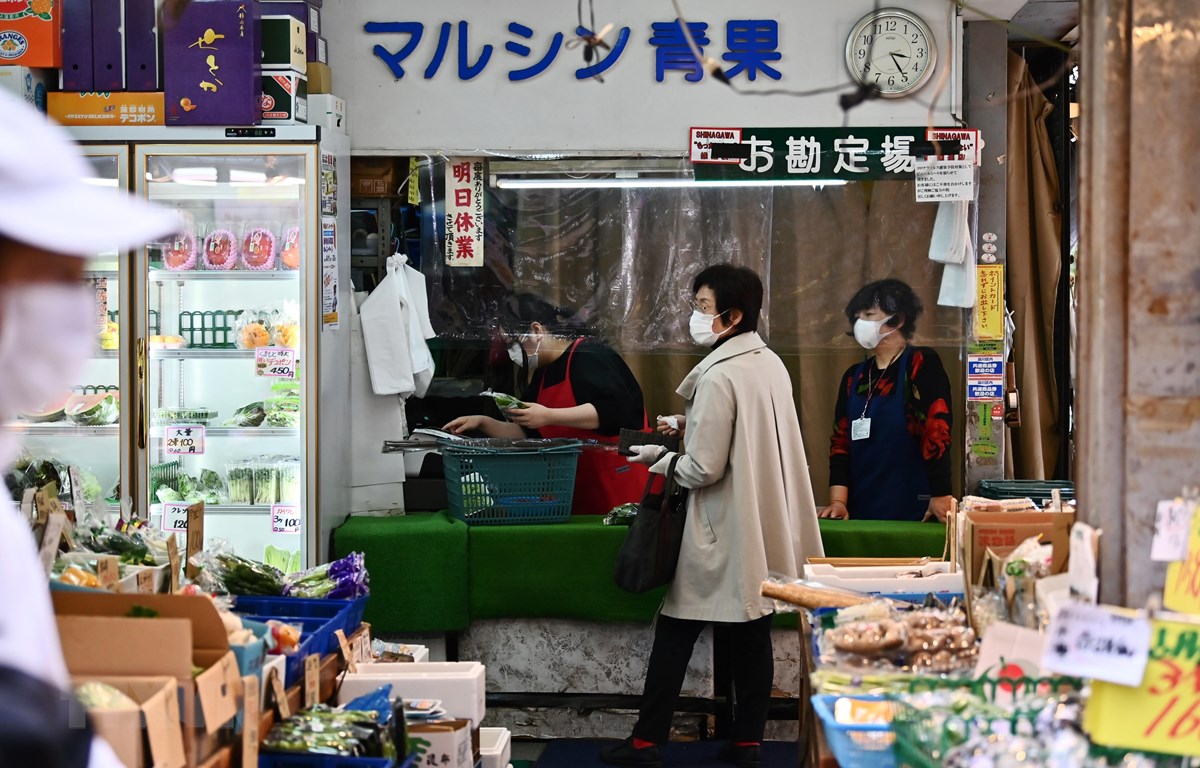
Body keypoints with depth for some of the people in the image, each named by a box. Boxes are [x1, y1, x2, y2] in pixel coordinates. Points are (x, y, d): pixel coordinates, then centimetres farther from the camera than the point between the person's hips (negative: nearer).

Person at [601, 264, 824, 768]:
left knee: (676, 632, 3)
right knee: (753, 634, 9)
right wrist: (693, 426, 14)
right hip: (767, 528, 7)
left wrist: (658, 458, -2)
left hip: (724, 533, -7)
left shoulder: (719, 375, -18)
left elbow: (704, 468, -19)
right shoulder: (771, 364, 6)